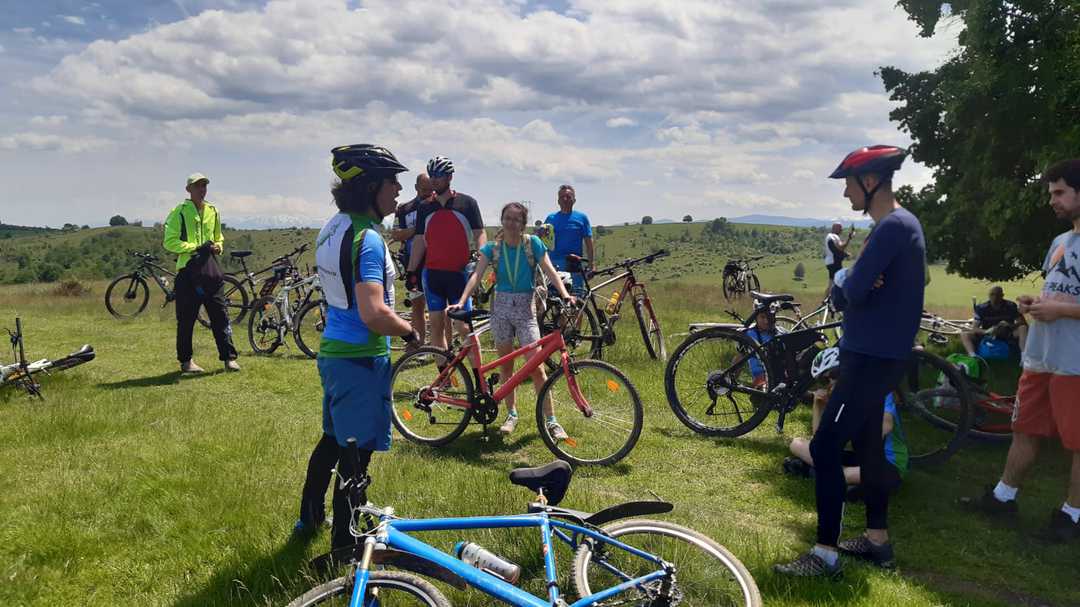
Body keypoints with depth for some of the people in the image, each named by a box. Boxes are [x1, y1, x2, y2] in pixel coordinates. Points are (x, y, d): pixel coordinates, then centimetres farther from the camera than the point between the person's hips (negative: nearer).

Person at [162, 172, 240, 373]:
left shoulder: (213, 211, 14)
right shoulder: (179, 212, -2)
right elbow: (169, 242, -7)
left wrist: (217, 247, 4)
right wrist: (196, 248, -16)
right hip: (188, 270, -4)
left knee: (220, 315, 1)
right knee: (186, 319, 3)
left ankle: (229, 357, 6)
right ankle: (186, 360, 14)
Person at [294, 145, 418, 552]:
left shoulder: (333, 228, 8)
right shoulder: (368, 239, -22)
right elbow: (374, 314, -30)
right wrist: (409, 331, -12)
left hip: (332, 350, 10)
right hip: (361, 358, -10)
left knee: (334, 437, 25)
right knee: (357, 451, 3)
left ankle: (309, 517, 41)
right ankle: (344, 541, 16)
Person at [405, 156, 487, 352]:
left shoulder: (467, 203, 0)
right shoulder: (425, 207, 9)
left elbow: (479, 234, -1)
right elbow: (420, 241, 12)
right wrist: (411, 271, 9)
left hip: (458, 273, -4)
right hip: (432, 273, 4)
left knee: (463, 326, -6)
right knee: (436, 325, 6)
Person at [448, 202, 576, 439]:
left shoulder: (533, 243, -4)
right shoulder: (492, 247, 0)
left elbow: (550, 271, -11)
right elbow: (477, 274, -9)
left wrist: (565, 295, -28)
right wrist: (461, 302, -22)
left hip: (525, 307, -2)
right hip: (501, 306, 2)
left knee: (536, 366, -8)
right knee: (506, 365, 10)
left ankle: (551, 421, -1)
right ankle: (512, 414, 25)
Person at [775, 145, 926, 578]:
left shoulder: (893, 226, -18)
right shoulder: (896, 225, 16)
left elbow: (852, 292, -25)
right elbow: (842, 295, 11)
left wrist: (845, 279, -4)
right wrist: (847, 285, -10)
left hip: (872, 359, -11)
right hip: (874, 354, 11)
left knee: (825, 448, -9)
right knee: (867, 444, 18)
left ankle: (825, 553, -2)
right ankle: (877, 538, 29)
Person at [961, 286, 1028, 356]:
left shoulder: (1011, 306, -7)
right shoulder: (982, 308, -9)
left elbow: (1023, 322, -9)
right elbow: (974, 328, -14)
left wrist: (1010, 325, -30)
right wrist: (986, 331, -36)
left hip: (1007, 335, 0)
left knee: (1023, 328, -27)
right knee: (964, 334, -23)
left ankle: (1023, 356, -37)